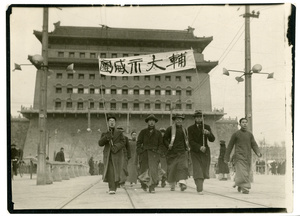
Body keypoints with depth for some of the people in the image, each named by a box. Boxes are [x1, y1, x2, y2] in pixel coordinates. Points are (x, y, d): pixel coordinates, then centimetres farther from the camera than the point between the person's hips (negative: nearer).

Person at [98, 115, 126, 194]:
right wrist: (106, 137, -16)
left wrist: (116, 147, -20)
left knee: (116, 172, -3)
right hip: (108, 155, 1)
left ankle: (114, 187, 18)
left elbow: (123, 143, -2)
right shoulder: (104, 134, 17)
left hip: (117, 155, 0)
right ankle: (112, 189, -14)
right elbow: (100, 143, 2)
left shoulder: (120, 133, 11)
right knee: (110, 172, -13)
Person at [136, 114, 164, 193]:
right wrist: (140, 152, -4)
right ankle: (144, 183, 25)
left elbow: (161, 144, 13)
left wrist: (158, 152, -3)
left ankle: (152, 187, -11)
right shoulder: (143, 132, 12)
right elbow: (138, 143, 9)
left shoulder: (158, 133, 13)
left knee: (153, 170, -13)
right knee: (144, 169, -1)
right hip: (144, 153, 0)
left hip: (154, 154, 0)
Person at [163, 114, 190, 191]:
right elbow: (164, 139, 1)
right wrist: (168, 145, -17)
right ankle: (172, 185, 20)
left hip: (182, 152, 2)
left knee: (183, 166, -17)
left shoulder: (184, 130, 16)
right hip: (172, 152, -2)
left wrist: (187, 147, 14)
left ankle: (182, 183, -28)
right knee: (172, 168, 2)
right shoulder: (170, 129, 3)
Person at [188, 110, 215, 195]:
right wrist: (199, 147, -23)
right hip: (195, 152, -2)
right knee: (197, 171, -13)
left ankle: (199, 186, 27)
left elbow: (212, 139, 0)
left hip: (205, 152, 2)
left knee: (204, 171, 5)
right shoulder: (190, 128, 1)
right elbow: (191, 141, -8)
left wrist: (208, 133, -21)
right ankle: (200, 189, -17)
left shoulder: (207, 127, 7)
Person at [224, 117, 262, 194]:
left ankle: (238, 183, 33)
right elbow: (230, 146, 6)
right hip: (239, 156, -4)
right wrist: (226, 158, 6)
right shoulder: (236, 134, 2)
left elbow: (254, 145, 7)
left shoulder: (250, 134, 13)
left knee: (246, 173, 9)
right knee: (242, 173, -15)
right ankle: (245, 188, -12)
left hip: (248, 157, 4)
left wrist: (258, 153, -13)